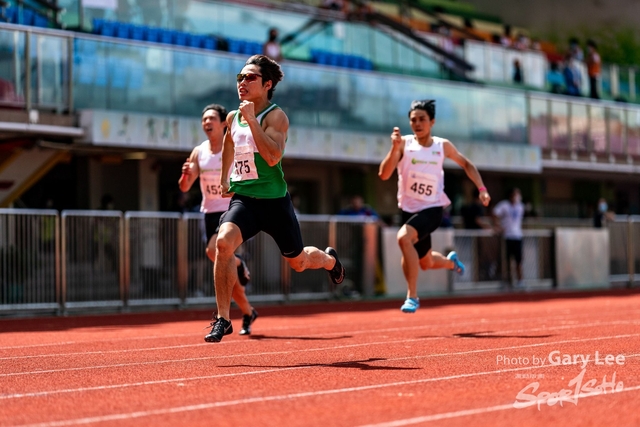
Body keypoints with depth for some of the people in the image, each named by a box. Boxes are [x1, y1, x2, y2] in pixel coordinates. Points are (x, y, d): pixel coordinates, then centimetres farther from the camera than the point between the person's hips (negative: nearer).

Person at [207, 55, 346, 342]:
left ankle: (329, 259, 52)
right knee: (223, 242, -26)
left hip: (274, 200, -4)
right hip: (243, 199, 4)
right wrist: (224, 179, 26)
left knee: (298, 262, 13)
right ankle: (222, 318, -19)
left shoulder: (275, 116, -12)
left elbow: (273, 156, -29)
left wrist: (252, 119, -29)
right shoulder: (233, 118, 7)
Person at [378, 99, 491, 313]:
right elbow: (384, 175, -20)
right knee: (425, 263, 16)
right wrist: (395, 147, -33)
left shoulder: (443, 146, -3)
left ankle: (412, 296, -22)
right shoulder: (404, 143, -8)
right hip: (409, 209, 2)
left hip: (432, 209, -2)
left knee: (404, 237, -31)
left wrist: (481, 188, 5)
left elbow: (466, 164, 15)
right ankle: (451, 261, 53)